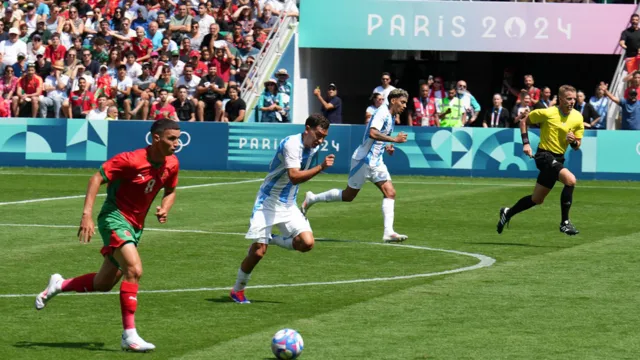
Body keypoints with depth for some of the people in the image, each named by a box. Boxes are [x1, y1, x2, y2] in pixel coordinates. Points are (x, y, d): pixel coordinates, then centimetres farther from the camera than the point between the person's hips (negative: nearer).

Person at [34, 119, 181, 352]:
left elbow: (170, 191, 18)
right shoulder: (131, 160, -22)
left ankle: (58, 286, 38)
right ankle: (129, 336, -23)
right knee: (134, 269, -26)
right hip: (115, 217, -8)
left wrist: (164, 208, -5)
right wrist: (87, 215, -28)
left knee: (103, 284, 13)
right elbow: (97, 178, -20)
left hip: (135, 226, 8)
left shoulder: (171, 164, -1)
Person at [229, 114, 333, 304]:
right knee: (258, 251, -9)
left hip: (289, 204, 7)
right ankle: (238, 289, 12)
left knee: (307, 242, -13)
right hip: (268, 201, -7)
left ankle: (272, 239, 12)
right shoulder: (291, 144, -22)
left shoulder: (314, 147, 3)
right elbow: (294, 177, -34)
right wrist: (321, 167, -42)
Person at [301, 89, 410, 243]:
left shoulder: (391, 117, 13)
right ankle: (311, 198, 20)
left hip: (375, 162, 9)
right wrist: (394, 139, -29)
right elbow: (372, 133, -32)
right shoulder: (382, 113, -16)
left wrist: (385, 147, 10)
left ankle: (388, 232, -11)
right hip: (363, 160, -9)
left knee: (390, 193, -6)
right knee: (348, 195, 3)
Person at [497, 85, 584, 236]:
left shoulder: (577, 118, 2)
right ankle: (564, 222, -22)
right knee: (570, 179, -29)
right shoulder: (548, 113, -12)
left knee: (537, 199, 14)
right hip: (545, 155, -7)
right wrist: (525, 143, -7)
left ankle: (508, 213, 37)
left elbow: (577, 146, 9)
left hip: (558, 159, 7)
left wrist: (573, 141, -14)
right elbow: (524, 120, 2)